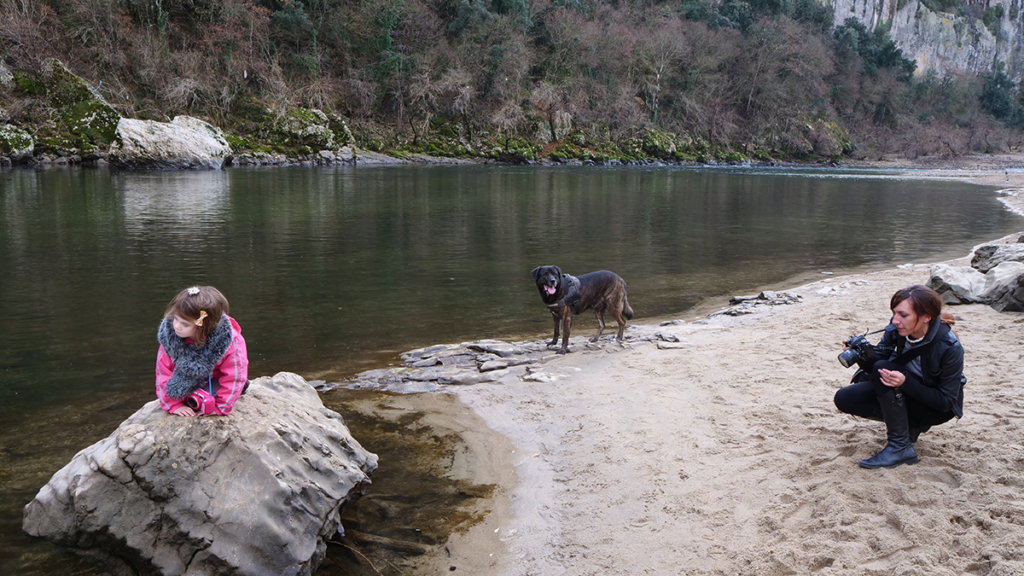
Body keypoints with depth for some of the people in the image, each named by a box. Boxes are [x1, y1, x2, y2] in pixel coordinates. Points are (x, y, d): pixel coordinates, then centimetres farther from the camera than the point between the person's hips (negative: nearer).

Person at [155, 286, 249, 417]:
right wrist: (173, 404, -17)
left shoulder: (229, 341, -33)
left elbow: (234, 375, -22)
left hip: (214, 380, -4)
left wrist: (220, 408, -19)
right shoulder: (169, 335, -25)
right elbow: (163, 370, -14)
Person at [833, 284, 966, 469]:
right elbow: (877, 360, -9)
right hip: (905, 391, 6)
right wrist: (864, 355, -33)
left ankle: (900, 447, -24)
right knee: (844, 398, -14)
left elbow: (946, 401, -24)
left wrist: (906, 382, -38)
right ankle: (910, 423, 3)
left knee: (882, 368, -31)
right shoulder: (898, 328, -17)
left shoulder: (949, 347, -29)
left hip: (940, 409, -6)